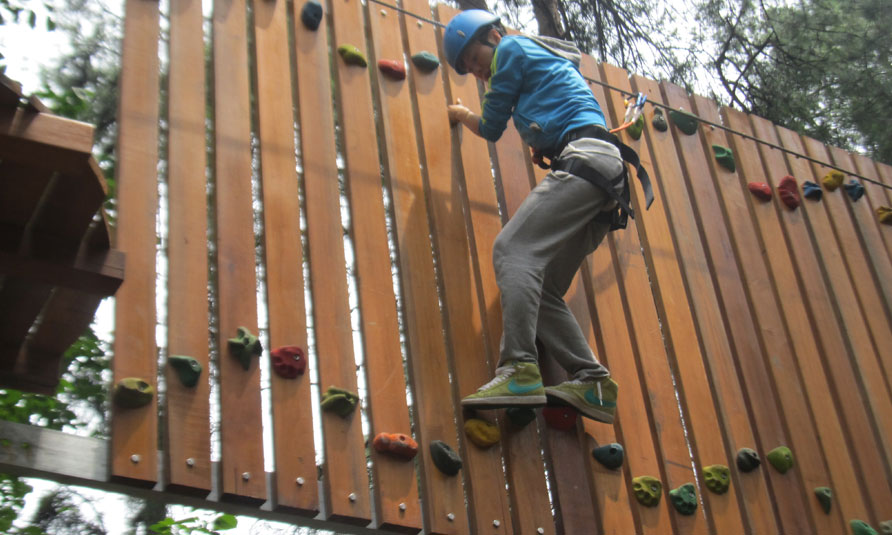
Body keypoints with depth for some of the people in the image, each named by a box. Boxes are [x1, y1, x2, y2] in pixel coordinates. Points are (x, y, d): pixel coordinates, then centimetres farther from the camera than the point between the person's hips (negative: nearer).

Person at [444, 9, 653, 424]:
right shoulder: (548, 59, 34)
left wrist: (460, 115, 32)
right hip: (607, 174, 10)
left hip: (584, 157, -10)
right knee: (540, 288, 3)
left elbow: (491, 129, 12)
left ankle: (519, 370, -35)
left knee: (513, 248, -22)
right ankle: (593, 381, -9)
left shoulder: (512, 49, 9)